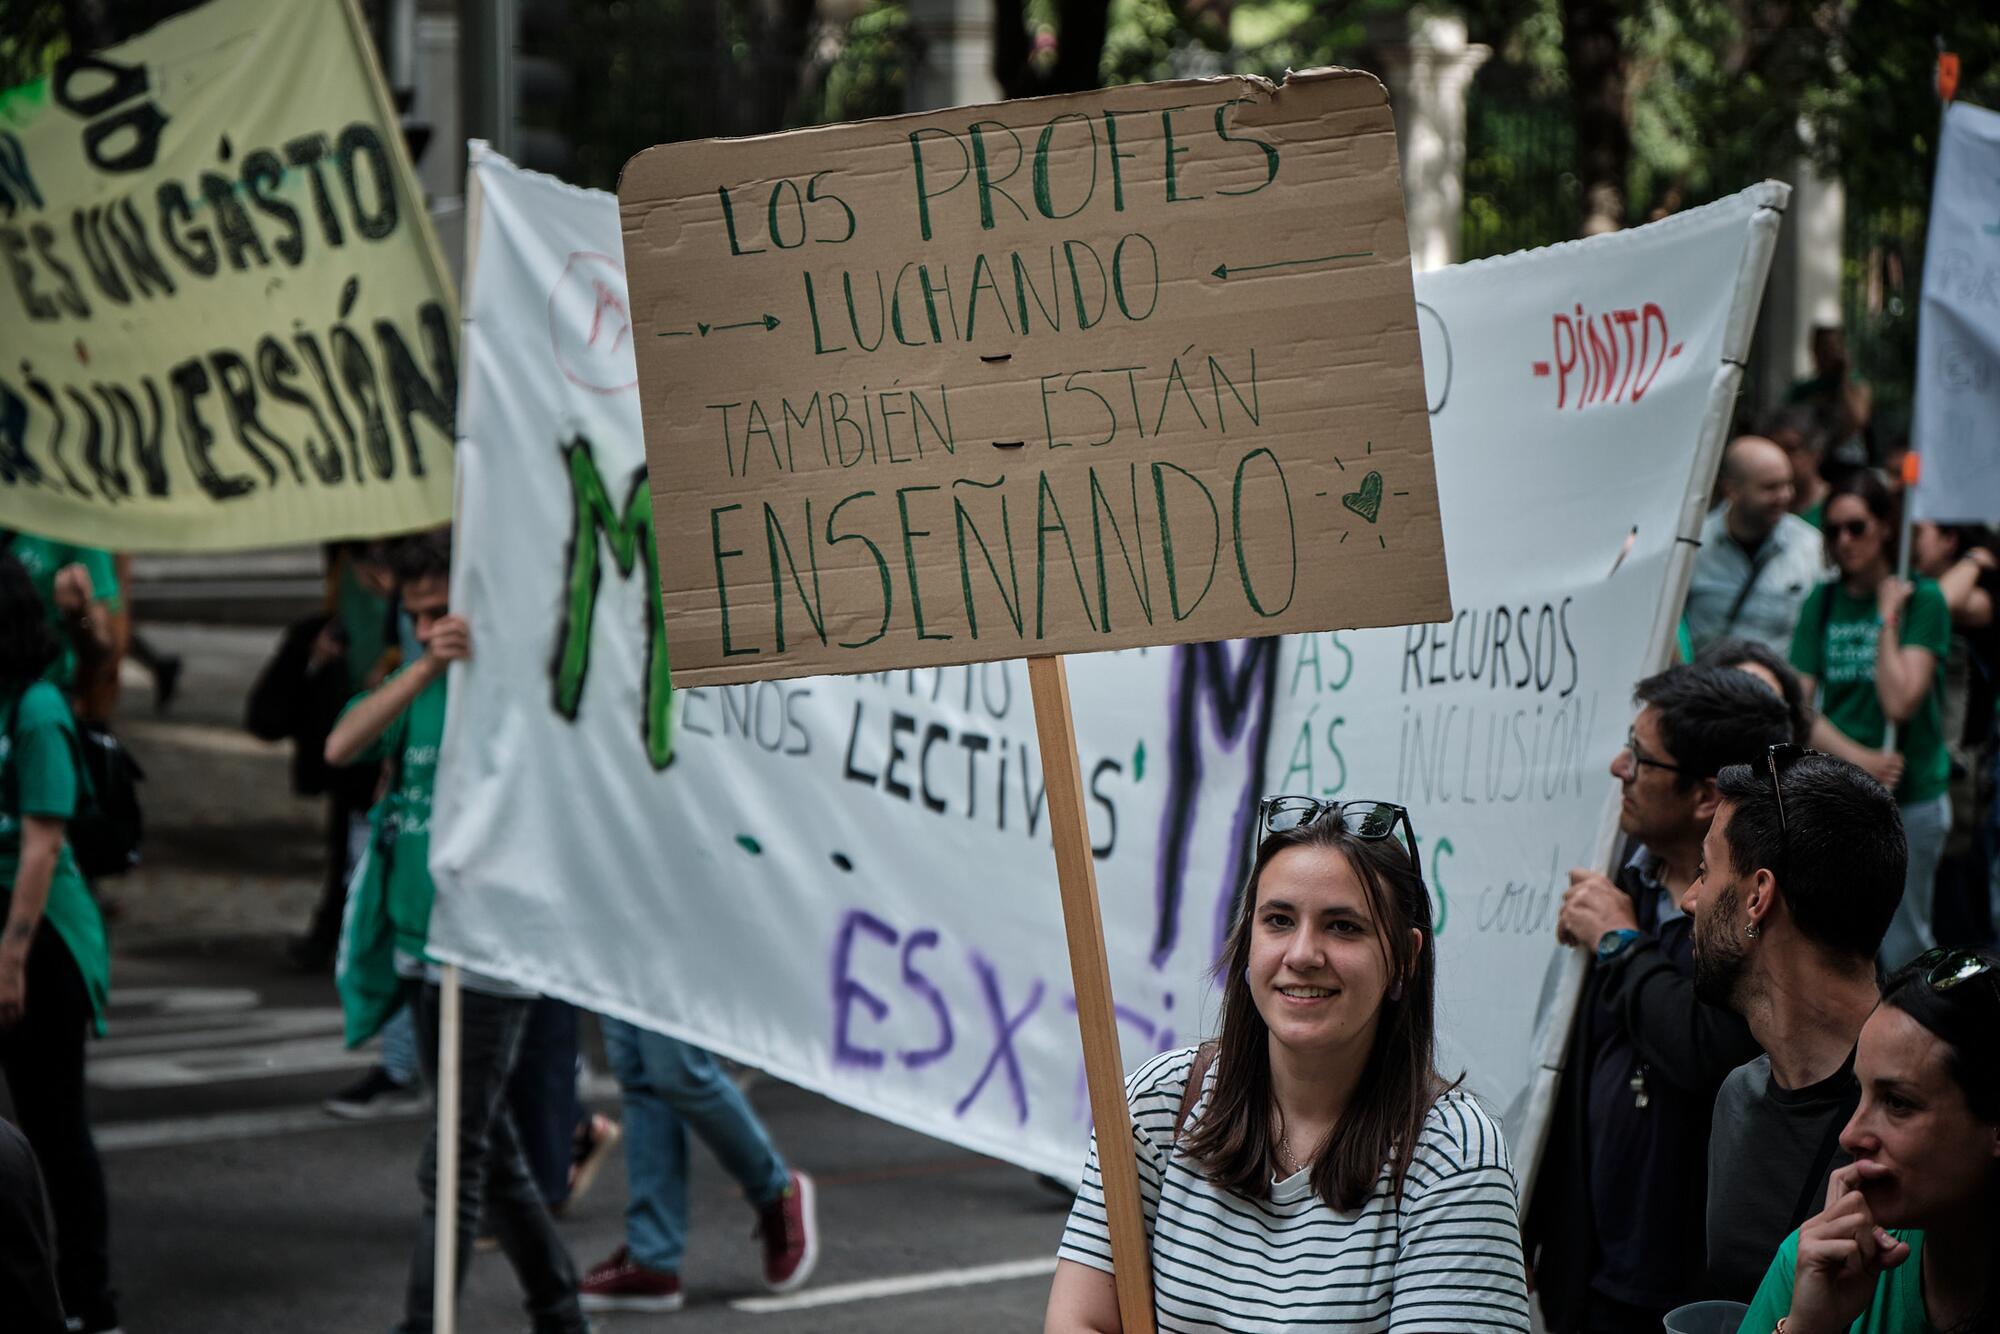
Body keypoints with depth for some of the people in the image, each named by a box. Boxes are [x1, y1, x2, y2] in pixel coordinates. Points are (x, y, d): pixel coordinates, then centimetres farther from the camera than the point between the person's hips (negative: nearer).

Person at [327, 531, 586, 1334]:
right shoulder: (420, 682, 9)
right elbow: (341, 748, -9)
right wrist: (424, 671, -22)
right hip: (421, 948, 8)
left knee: (455, 1166, -8)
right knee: (492, 1150, 16)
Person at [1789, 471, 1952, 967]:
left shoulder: (1920, 599, -3)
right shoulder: (1822, 603, 8)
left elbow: (1900, 702, -13)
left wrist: (1888, 619, -11)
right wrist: (1859, 759, -13)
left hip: (1910, 800, -3)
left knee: (1901, 949, -1)